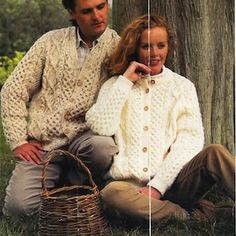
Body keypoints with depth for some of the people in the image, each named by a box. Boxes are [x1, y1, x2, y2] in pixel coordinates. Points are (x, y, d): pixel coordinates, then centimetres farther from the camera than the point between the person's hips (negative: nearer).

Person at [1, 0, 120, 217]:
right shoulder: (51, 42, 8)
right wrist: (19, 141, 0)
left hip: (84, 136, 0)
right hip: (41, 144, 1)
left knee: (104, 149, -36)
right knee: (18, 206, -19)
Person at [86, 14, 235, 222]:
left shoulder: (182, 86, 13)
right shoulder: (116, 85, 14)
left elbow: (190, 140, 0)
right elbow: (100, 127, -4)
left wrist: (158, 185, -12)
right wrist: (125, 81, -2)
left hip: (171, 180, 0)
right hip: (130, 183, 0)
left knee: (214, 153, -28)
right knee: (112, 193, -35)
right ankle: (200, 216, -27)